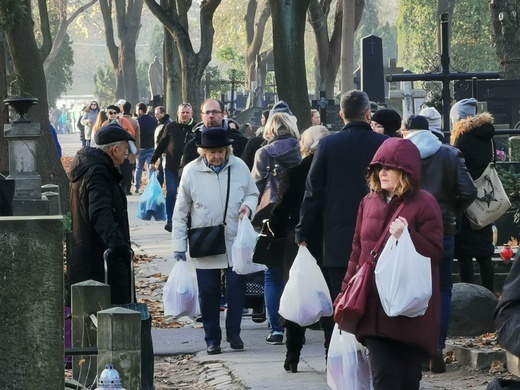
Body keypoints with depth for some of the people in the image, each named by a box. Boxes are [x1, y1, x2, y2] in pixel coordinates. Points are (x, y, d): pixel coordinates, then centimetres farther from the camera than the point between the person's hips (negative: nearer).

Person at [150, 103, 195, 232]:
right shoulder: (171, 127, 1)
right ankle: (169, 220, 6)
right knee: (171, 193, 0)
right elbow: (162, 144, 6)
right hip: (171, 166, 0)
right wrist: (153, 160, 6)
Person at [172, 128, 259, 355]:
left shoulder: (239, 167, -1)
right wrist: (179, 244, -2)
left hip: (235, 241, 1)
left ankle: (233, 333, 17)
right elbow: (181, 211, 1)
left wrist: (248, 206, -10)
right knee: (208, 292, 4)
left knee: (236, 287, -1)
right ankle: (212, 338, 15)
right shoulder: (191, 171, -4)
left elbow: (252, 193, 14)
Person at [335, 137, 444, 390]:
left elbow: (435, 253, -9)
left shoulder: (424, 204, -5)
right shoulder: (369, 202, 12)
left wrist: (408, 235, -25)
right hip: (374, 306, 4)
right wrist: (347, 293, 16)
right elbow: (358, 252, 18)